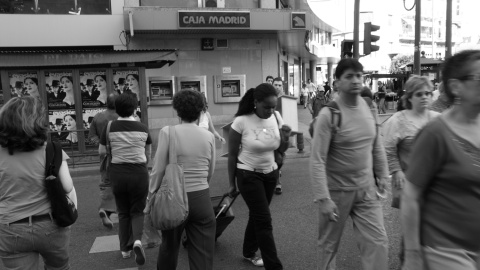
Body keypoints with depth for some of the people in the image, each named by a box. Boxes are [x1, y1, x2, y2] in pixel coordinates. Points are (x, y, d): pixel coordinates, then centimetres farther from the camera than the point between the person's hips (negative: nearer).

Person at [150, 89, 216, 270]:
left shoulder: (168, 132, -9)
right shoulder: (209, 136, 0)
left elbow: (158, 170, -9)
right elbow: (210, 172, 8)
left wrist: (151, 196, 5)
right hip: (202, 199, 2)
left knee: (169, 247, 24)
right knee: (203, 255, 10)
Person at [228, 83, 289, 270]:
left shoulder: (276, 118, -6)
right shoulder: (241, 122, -19)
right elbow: (232, 155, -9)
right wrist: (232, 183, -4)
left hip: (270, 173, 5)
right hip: (248, 175, -5)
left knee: (257, 215, 17)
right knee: (264, 220, -5)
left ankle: (249, 253, 39)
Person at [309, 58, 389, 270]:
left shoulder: (370, 107, 2)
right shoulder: (328, 114, -17)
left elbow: (377, 146, 13)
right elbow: (317, 160, -20)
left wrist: (382, 175, 12)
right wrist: (323, 198, -23)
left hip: (367, 190, 5)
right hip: (337, 191, -4)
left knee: (378, 242, 4)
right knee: (328, 245, 13)